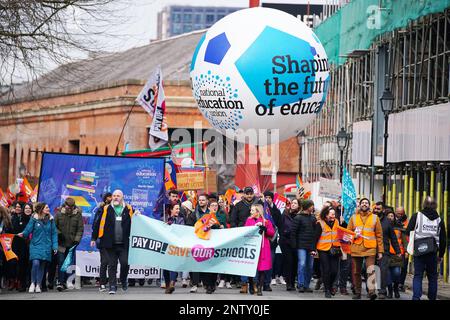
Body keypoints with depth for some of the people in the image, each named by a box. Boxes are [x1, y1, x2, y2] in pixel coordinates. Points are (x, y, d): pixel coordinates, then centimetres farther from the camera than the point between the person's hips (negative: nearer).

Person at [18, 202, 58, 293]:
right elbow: (28, 229, -4)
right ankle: (33, 283, -1)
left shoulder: (50, 219, 4)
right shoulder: (34, 218, -3)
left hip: (46, 246, 3)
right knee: (35, 263, -18)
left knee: (42, 265, 4)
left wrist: (55, 246, 0)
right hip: (36, 245, -2)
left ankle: (38, 285, 16)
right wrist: (23, 234, -23)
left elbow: (54, 233, 6)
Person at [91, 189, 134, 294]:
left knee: (125, 263, -5)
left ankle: (123, 280, 22)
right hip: (110, 244, 0)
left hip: (124, 244, 0)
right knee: (112, 265, 2)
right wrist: (94, 238, 6)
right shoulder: (106, 209, 6)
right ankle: (112, 286, 7)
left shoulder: (128, 210, 6)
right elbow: (97, 224, 8)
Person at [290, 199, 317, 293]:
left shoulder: (313, 218, 12)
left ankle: (306, 285, 11)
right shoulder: (298, 218, -3)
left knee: (310, 266, 5)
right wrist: (294, 244, -10)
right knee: (302, 264, -12)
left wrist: (314, 246, 4)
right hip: (301, 246, -5)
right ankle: (300, 285, -9)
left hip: (311, 246, 5)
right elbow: (293, 232, -5)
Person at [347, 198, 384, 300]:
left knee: (371, 271, -17)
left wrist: (380, 251, 3)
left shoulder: (375, 218, 9)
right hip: (356, 249, 2)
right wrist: (354, 235, -10)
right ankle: (357, 292, 17)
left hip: (370, 249, -2)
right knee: (356, 272, 6)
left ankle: (372, 291, -25)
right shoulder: (353, 217, 11)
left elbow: (379, 235, 8)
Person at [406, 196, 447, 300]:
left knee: (418, 275, 2)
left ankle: (416, 297, -11)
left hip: (419, 250, -2)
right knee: (432, 276, 12)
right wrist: (440, 255, 19)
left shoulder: (416, 216, -2)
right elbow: (443, 240, 11)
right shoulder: (439, 220, 7)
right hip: (433, 253, 2)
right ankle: (432, 297, 15)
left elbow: (408, 232, -3)